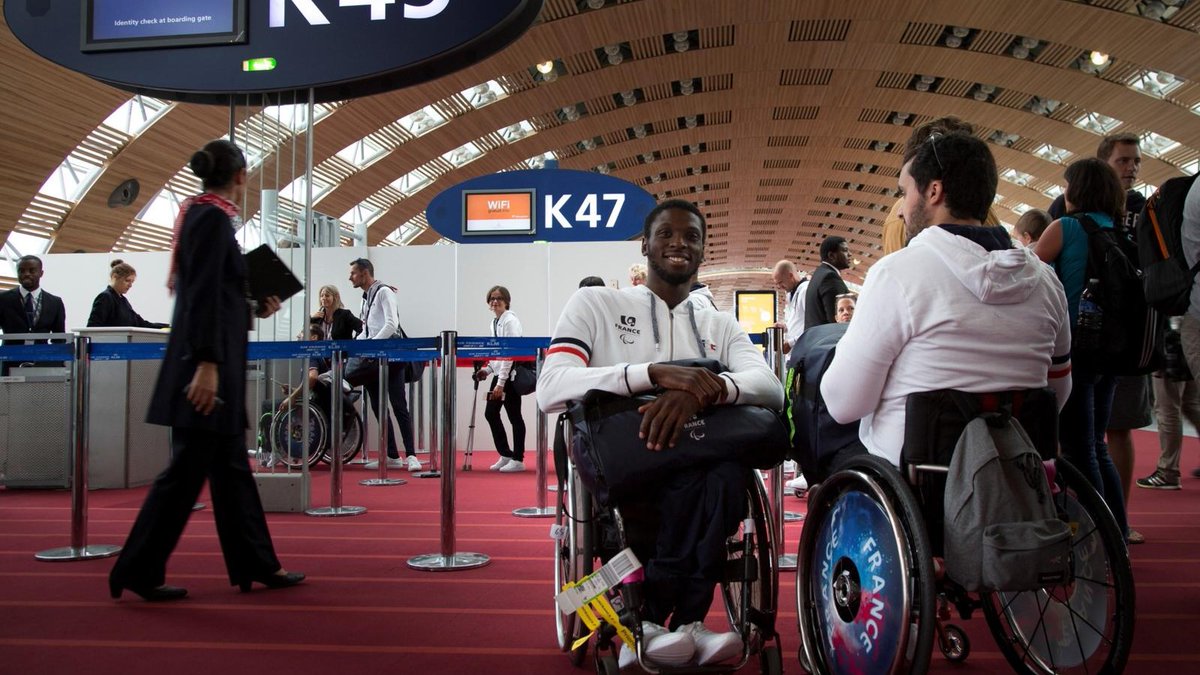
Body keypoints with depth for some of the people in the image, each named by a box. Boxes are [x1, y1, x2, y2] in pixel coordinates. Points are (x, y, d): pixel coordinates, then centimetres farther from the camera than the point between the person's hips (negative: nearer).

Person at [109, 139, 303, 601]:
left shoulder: (203, 214, 16)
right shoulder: (212, 217, -11)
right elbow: (203, 296, -19)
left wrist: (254, 310, 23)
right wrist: (207, 364, -23)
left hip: (216, 360, 10)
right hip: (208, 360, -10)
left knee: (231, 466, 12)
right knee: (188, 467, -3)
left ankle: (256, 565, 19)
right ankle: (138, 572, 7)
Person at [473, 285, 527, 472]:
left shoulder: (510, 321, -13)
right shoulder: (494, 322, 13)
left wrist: (501, 383, -21)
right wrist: (487, 370, 4)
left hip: (511, 374, -9)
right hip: (500, 373, 9)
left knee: (514, 415, -1)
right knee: (490, 412, 9)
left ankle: (518, 459, 8)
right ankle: (506, 454, 20)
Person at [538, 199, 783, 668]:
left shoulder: (721, 325, 19)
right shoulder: (596, 304, 10)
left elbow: (771, 388, -4)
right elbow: (549, 390, -10)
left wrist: (704, 390, -27)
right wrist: (656, 373, -22)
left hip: (699, 471, 3)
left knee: (724, 472, -32)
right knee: (705, 475, -32)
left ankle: (651, 620, -23)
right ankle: (685, 623, -22)